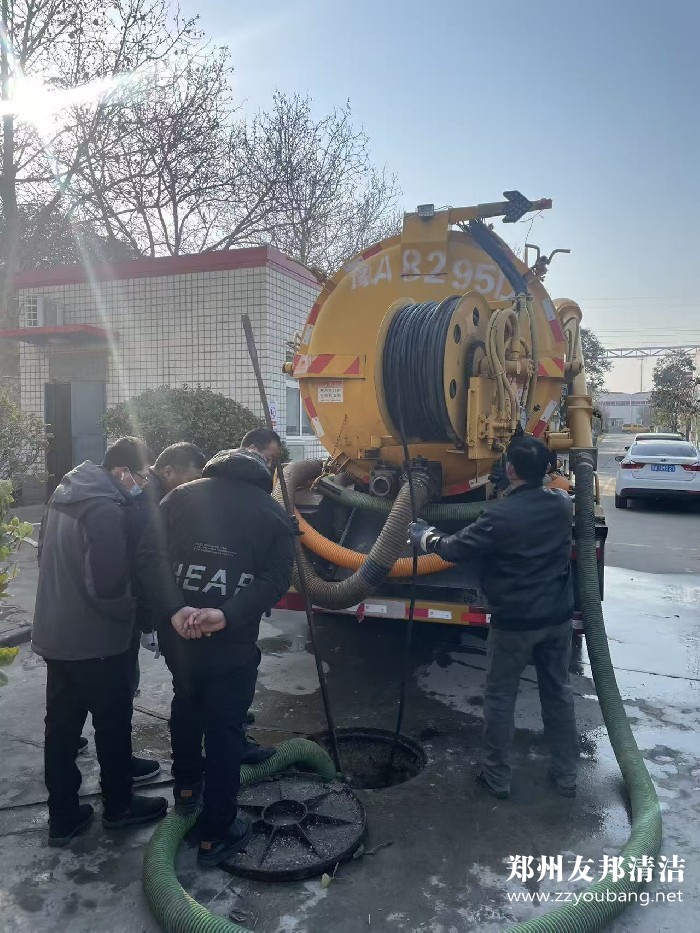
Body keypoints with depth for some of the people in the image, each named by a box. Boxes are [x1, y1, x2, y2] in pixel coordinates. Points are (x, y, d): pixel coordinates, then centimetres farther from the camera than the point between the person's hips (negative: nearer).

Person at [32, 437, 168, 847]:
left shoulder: (66, 493, 5)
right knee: (113, 721, 11)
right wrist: (132, 611, -9)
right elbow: (106, 585, -28)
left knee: (61, 724, 16)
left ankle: (63, 816, 29)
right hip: (94, 638, -8)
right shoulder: (106, 509, -25)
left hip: (56, 632, 8)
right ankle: (119, 805, 29)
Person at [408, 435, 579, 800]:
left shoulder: (500, 515, -22)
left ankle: (497, 776, 24)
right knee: (558, 693, 19)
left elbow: (455, 549, -14)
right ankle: (566, 774, 31)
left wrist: (421, 533, 4)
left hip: (514, 622, -5)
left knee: (500, 698, 11)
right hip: (557, 618, 6)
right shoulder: (561, 506, -2)